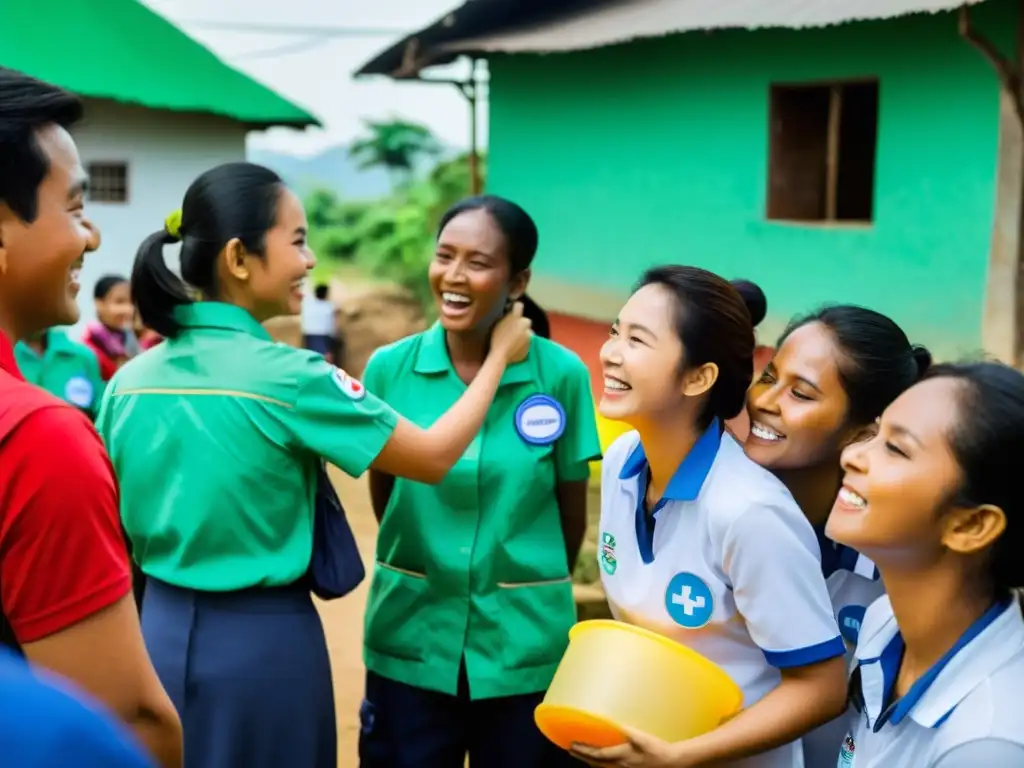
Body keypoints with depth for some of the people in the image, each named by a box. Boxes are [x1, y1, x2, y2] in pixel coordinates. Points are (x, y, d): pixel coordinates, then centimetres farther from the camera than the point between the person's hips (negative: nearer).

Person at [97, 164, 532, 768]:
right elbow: (434, 457, -10)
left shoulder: (129, 379, -1)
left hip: (160, 630, 6)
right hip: (262, 640, -5)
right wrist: (500, 355, 3)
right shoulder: (288, 376, -18)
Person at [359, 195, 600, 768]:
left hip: (526, 646, -1)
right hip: (411, 639, 1)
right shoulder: (389, 368, -5)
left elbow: (572, 512, 2)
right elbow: (384, 496, 8)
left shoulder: (563, 375, -9)